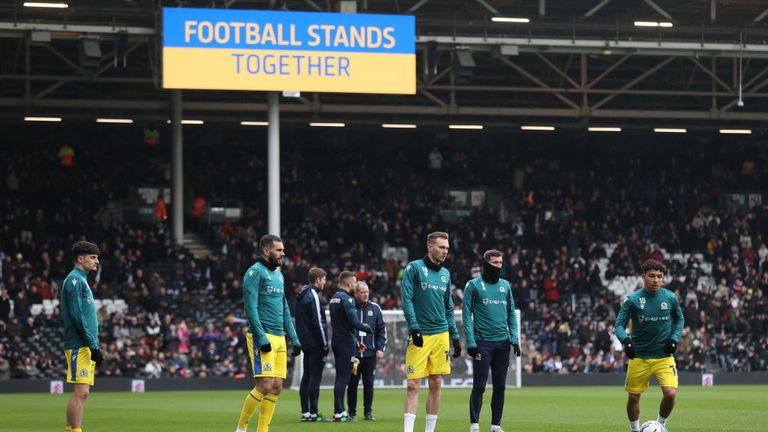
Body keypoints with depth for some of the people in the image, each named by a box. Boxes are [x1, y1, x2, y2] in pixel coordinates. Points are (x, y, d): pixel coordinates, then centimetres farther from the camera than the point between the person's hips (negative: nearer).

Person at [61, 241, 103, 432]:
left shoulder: (82, 280, 21)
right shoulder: (74, 280, -9)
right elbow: (76, 315, -17)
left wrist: (94, 345, 19)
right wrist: (93, 344, -17)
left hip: (86, 347, 10)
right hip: (79, 345, -10)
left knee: (81, 393, 8)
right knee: (80, 392, -13)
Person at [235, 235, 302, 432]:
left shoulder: (278, 275, 20)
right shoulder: (255, 272, -7)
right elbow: (251, 307, -14)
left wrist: (294, 338, 18)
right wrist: (261, 338, -20)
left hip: (279, 338, 8)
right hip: (262, 336, -8)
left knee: (277, 387, 3)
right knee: (265, 385, -14)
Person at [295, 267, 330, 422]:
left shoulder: (301, 296, 15)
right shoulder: (313, 296, -14)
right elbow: (318, 322, -17)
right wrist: (325, 344, -12)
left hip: (305, 343, 9)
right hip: (315, 344, -9)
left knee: (307, 376, 11)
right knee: (315, 377, -7)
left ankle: (305, 412, 12)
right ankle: (313, 413, -8)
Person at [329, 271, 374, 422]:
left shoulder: (334, 298, 16)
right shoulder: (346, 299, -14)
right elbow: (354, 322, -20)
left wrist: (356, 341, 22)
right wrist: (368, 329, -1)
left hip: (336, 341, 9)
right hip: (346, 343, -9)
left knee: (340, 376, 13)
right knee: (343, 377, -9)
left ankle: (340, 411, 16)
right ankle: (338, 413, -10)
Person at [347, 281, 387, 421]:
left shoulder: (374, 308, 6)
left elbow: (381, 329, 10)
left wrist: (380, 348, 2)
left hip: (370, 352, 2)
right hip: (352, 353, -2)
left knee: (369, 383, 5)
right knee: (352, 383, 0)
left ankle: (368, 412, 13)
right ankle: (352, 412, 8)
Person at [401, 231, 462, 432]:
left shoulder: (445, 274, 15)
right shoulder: (414, 268, -2)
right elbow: (407, 299, -8)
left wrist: (455, 336, 15)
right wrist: (414, 327, -17)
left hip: (441, 335, 5)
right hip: (420, 335, -5)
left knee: (436, 384, 5)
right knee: (414, 385, -9)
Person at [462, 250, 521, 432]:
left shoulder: (505, 285, 12)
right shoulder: (474, 285, -2)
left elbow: (511, 313, 15)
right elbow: (467, 314, -4)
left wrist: (515, 339, 4)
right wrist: (470, 342, -12)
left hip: (502, 342, 5)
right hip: (482, 342, -5)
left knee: (500, 386, 6)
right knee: (479, 386, -6)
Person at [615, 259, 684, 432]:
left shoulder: (670, 298, -1)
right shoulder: (632, 300, -7)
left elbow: (679, 320, 14)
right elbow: (620, 325, -7)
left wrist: (674, 338, -2)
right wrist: (626, 340, -27)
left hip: (664, 356, 0)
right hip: (639, 357, 0)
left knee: (670, 393, -16)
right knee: (633, 397, 5)